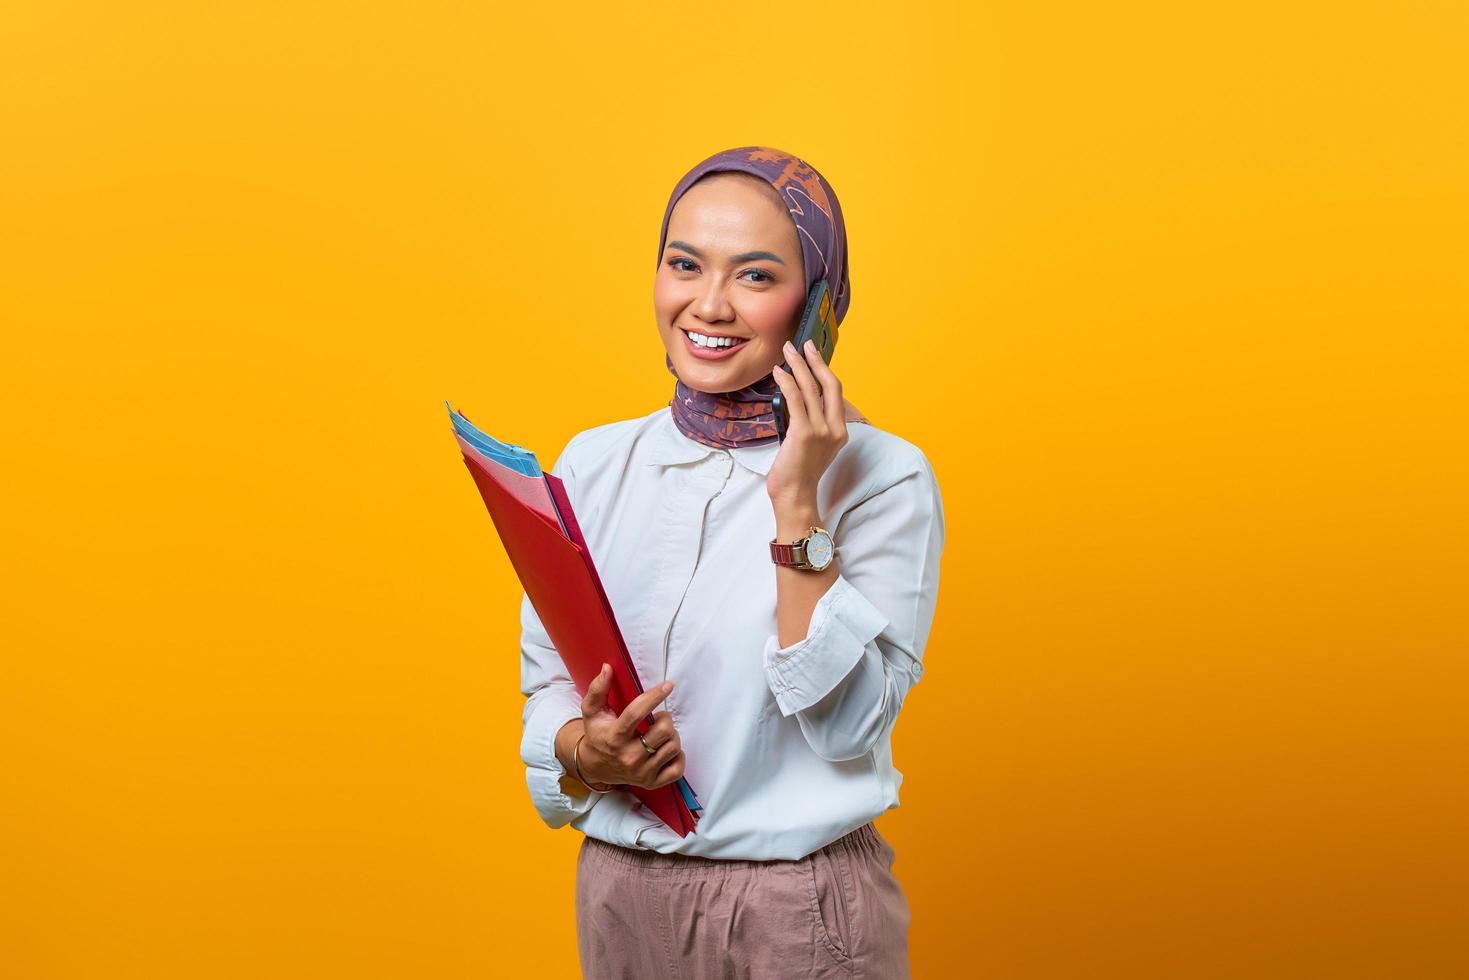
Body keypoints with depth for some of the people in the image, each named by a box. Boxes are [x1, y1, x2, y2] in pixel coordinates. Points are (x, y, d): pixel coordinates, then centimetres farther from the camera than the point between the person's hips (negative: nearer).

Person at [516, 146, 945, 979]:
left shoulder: (883, 477, -11)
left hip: (802, 908, -4)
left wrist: (796, 506, -22)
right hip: (619, 888, 4)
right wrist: (585, 752, -14)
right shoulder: (592, 464, 2)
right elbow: (546, 681, 7)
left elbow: (850, 727, -18)